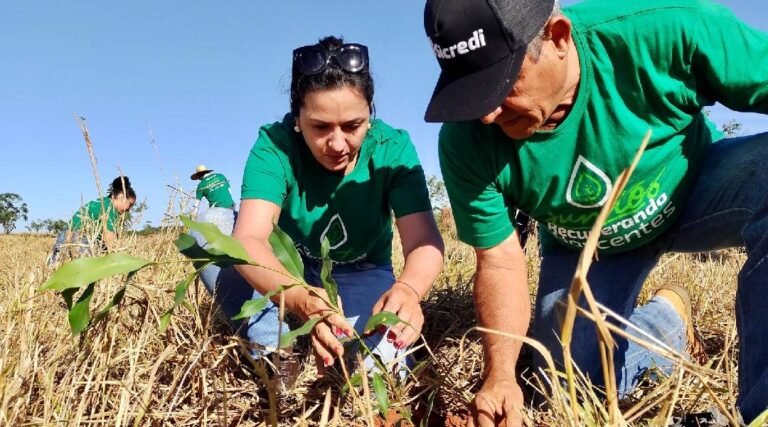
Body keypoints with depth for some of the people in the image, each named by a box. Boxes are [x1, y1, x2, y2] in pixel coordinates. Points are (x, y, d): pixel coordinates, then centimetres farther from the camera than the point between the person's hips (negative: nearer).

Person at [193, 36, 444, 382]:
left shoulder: (393, 148, -21)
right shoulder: (275, 145, -24)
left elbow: (424, 241, -31)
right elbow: (249, 239, -38)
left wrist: (408, 289, -55)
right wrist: (301, 297, -59)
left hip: (362, 279, 0)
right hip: (290, 273, 1)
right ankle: (275, 354, -17)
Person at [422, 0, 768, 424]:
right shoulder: (467, 141, -27)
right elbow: (500, 262, -17)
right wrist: (500, 373, -28)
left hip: (695, 190, -1)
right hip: (584, 248, 2)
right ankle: (666, 317, 28)